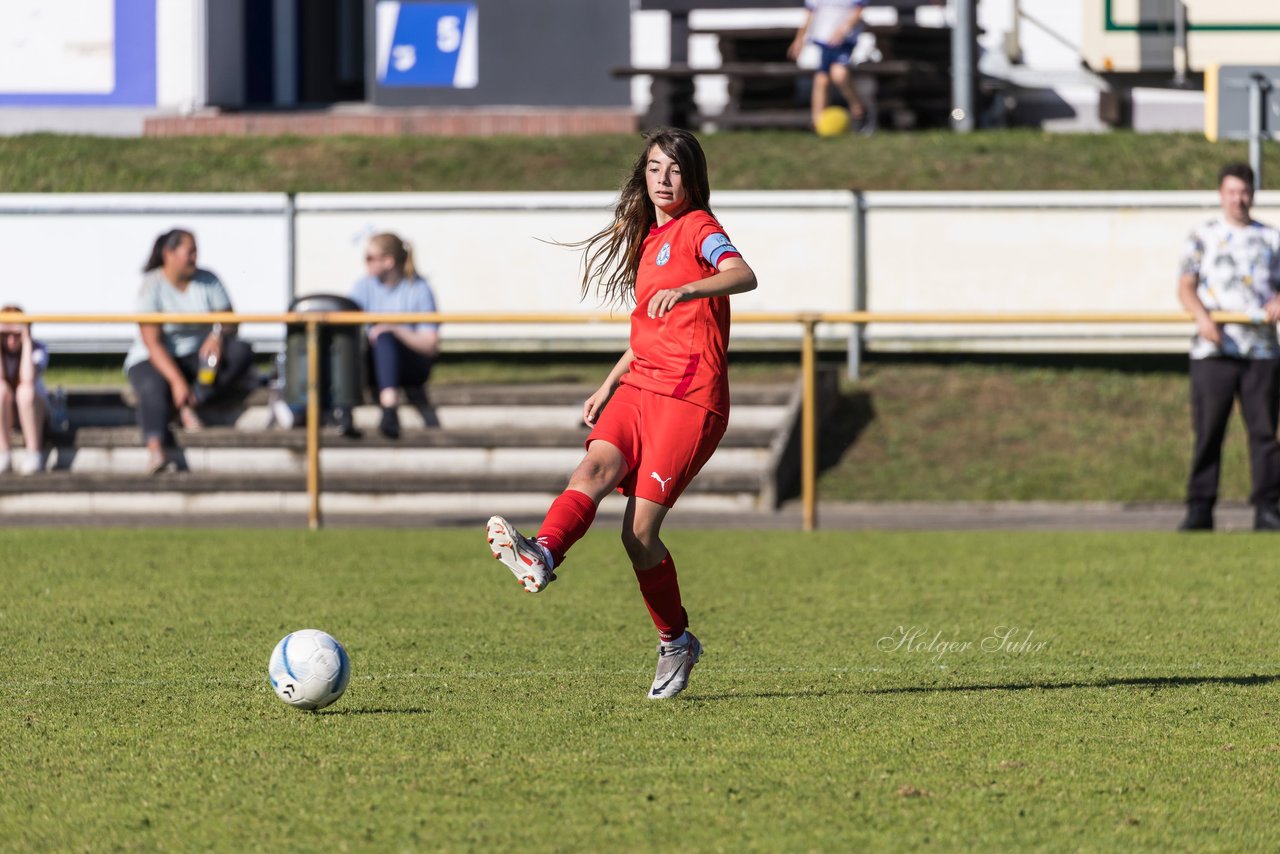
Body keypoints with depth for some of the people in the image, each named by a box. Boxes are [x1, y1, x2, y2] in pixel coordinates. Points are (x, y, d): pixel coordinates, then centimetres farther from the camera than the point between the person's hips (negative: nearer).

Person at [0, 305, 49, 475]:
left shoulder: (37, 349, -16)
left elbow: (28, 378, -34)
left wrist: (27, 340, -29)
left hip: (33, 409, -1)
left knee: (25, 391, -35)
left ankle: (34, 455, -33)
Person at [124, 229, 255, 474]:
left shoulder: (207, 281, 3)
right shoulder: (152, 286, -11)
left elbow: (229, 322, 1)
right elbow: (152, 342, -18)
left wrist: (218, 335, -26)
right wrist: (177, 380, -30)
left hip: (196, 357, 4)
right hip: (152, 361, -4)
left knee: (241, 352, -22)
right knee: (153, 388, -38)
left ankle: (187, 406, -31)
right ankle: (155, 448, -59)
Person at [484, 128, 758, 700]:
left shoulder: (698, 228, -2)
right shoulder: (647, 240, 22)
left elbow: (743, 275, -24)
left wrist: (686, 289, -41)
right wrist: (607, 388, 24)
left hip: (690, 399, -7)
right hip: (639, 388, 7)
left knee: (640, 530, -11)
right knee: (595, 466, -24)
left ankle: (676, 643, 7)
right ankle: (541, 556, -46)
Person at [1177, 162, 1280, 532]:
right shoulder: (1203, 236, 9)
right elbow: (1186, 286, 4)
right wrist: (1202, 316, -15)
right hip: (1214, 348, -1)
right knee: (1208, 429, -4)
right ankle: (1199, 509, -2)